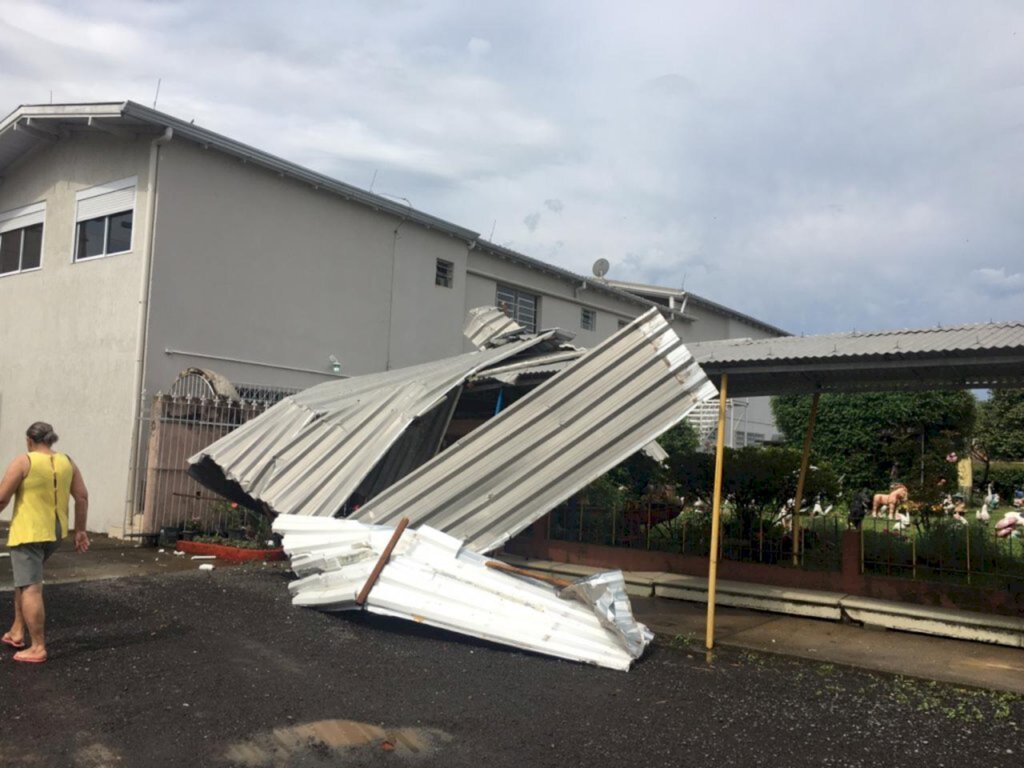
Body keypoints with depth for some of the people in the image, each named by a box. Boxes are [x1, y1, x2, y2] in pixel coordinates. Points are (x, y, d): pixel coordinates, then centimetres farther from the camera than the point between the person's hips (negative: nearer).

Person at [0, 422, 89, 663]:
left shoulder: (24, 462, -9)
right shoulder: (67, 463, 6)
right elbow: (82, 498, 6)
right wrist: (80, 530, 13)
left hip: (28, 532, -6)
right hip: (55, 532, 7)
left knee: (30, 588, -3)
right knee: (24, 579, 26)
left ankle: (38, 648, -1)